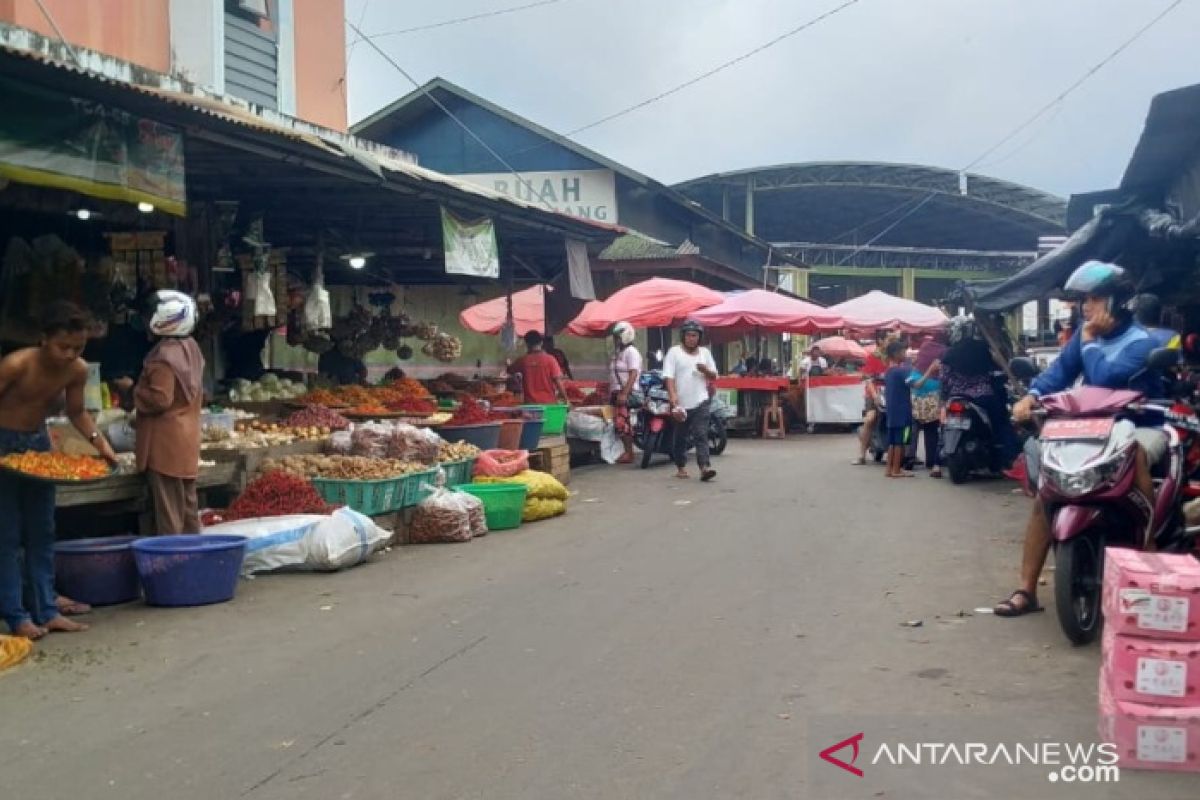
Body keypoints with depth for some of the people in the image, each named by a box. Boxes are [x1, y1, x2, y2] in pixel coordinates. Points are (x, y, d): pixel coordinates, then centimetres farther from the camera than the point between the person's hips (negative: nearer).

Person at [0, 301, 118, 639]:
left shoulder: (77, 371, -10)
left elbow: (76, 412, 6)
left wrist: (98, 440, -10)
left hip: (37, 442, 6)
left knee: (42, 532, 7)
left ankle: (47, 610, 13)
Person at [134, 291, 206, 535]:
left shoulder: (164, 356, -18)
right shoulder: (191, 348, 10)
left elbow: (159, 399, -23)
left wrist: (134, 393, -7)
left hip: (166, 444, -9)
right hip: (187, 439, 9)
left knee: (168, 509, -4)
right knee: (188, 503, 15)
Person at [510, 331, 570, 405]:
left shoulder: (523, 360, 0)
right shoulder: (550, 359, -6)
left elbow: (510, 370, 19)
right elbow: (558, 381, -10)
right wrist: (566, 399, -3)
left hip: (530, 403, 1)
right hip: (548, 402, -1)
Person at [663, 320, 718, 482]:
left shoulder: (705, 352, 11)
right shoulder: (674, 352, -1)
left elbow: (714, 376, 16)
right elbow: (669, 378, -10)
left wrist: (705, 370, -8)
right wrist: (674, 400, -22)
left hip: (700, 402, 2)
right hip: (681, 404, -1)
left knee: (701, 435, -10)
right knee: (681, 438, 10)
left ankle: (705, 467, -19)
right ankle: (681, 468, 23)